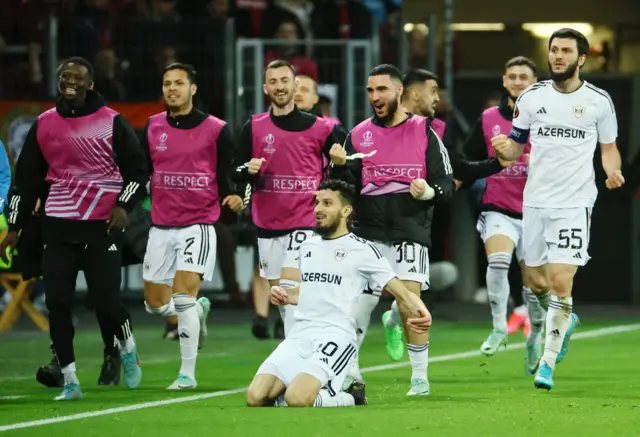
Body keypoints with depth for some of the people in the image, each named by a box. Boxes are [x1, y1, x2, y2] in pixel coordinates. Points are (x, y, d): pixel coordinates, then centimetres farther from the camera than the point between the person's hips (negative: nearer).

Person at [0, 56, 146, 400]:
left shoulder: (111, 123, -1)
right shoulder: (44, 125, 8)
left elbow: (136, 168, 1)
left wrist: (123, 205, -14)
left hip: (102, 226, -3)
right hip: (58, 226, 3)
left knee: (106, 301, -7)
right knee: (57, 303, -5)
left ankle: (127, 348, 25)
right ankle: (69, 381, 3)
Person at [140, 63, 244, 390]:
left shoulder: (215, 130, -3)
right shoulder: (153, 128, 8)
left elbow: (227, 178, -1)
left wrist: (232, 198, -21)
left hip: (199, 224, -5)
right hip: (161, 226, 5)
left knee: (184, 293, -17)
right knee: (155, 302, 8)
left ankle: (188, 373, -9)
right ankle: (199, 309, 41)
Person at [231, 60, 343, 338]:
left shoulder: (319, 128, -3)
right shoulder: (254, 128, 3)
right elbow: (235, 173, 7)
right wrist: (248, 170, -14)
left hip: (305, 223, -4)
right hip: (267, 224, 4)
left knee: (290, 290, -18)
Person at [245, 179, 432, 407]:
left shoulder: (362, 250, 0)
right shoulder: (308, 246, 20)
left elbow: (400, 290, -4)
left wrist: (417, 309, -26)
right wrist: (285, 296, 15)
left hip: (335, 336, -6)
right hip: (299, 335, 6)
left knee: (297, 399, -31)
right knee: (255, 398, -15)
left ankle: (347, 397, -1)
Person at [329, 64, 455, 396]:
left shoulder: (423, 132, 3)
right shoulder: (358, 135, 10)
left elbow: (447, 184, 1)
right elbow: (347, 188, 8)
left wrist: (429, 192, -19)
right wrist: (339, 166, -12)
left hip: (410, 232, -2)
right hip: (367, 233, 2)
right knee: (356, 306, -2)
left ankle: (420, 378, 0)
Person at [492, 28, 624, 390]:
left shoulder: (599, 101, 0)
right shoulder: (532, 97, 5)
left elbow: (609, 147, 10)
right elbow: (516, 147, 11)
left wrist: (613, 171, -11)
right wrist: (505, 148, -12)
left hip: (575, 203, -3)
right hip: (536, 201, 4)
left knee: (561, 283, -13)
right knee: (536, 282, 10)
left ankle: (548, 363, -5)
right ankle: (566, 321, 42)